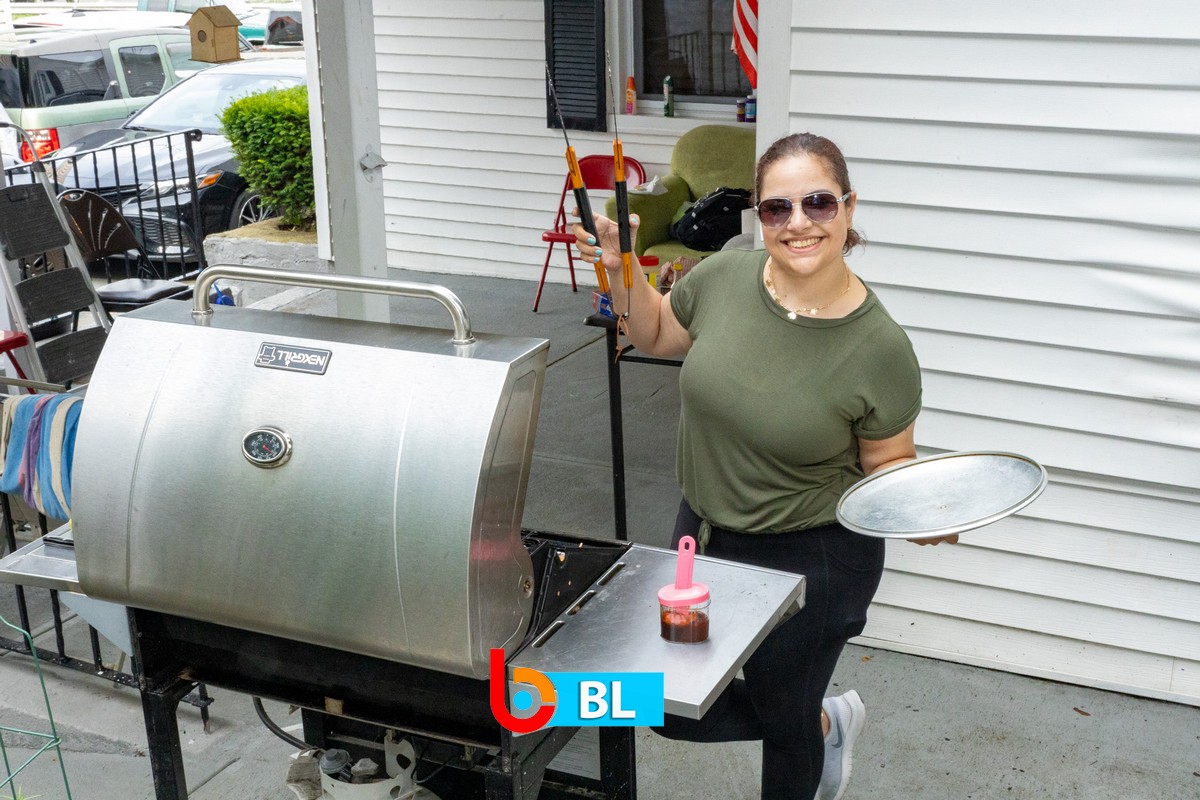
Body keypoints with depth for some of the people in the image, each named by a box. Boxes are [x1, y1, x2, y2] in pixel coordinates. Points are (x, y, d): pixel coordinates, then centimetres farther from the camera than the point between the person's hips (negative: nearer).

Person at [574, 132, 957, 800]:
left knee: (784, 725, 16)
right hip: (704, 534, 5)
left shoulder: (881, 348, -20)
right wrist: (622, 272, -10)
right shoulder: (723, 280, -12)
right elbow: (656, 334, 8)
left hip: (812, 563, -5)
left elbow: (886, 462, -7)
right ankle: (827, 723, 44)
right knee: (677, 715, 19)